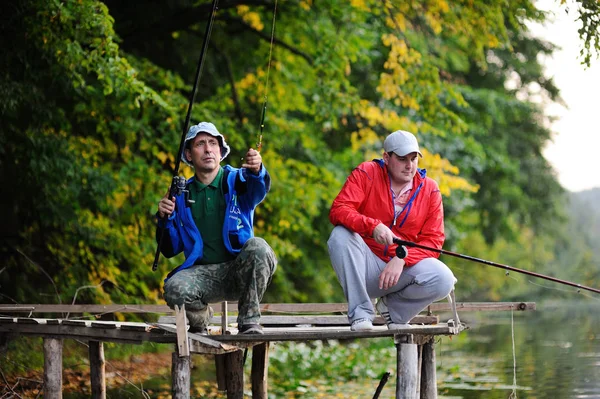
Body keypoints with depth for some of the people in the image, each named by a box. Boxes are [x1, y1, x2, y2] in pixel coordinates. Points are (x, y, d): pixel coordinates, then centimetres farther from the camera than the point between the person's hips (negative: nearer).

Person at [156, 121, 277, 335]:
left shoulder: (236, 180, 5)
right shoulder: (182, 195, 11)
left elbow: (259, 189, -22)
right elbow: (169, 250, 12)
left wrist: (256, 171, -46)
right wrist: (165, 219, -8)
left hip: (239, 270, -1)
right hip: (202, 273, 1)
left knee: (258, 247, -33)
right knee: (174, 289, -31)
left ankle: (249, 321, -17)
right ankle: (199, 318, 5)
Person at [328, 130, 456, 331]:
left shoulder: (429, 189, 2)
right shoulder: (366, 173, -4)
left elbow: (433, 240, -3)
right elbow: (338, 210, -18)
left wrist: (401, 260, -21)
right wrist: (373, 226, -36)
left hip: (405, 267, 2)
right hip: (366, 268, -1)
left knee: (444, 279, -27)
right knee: (340, 235, -31)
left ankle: (394, 308, 3)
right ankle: (360, 312, -21)